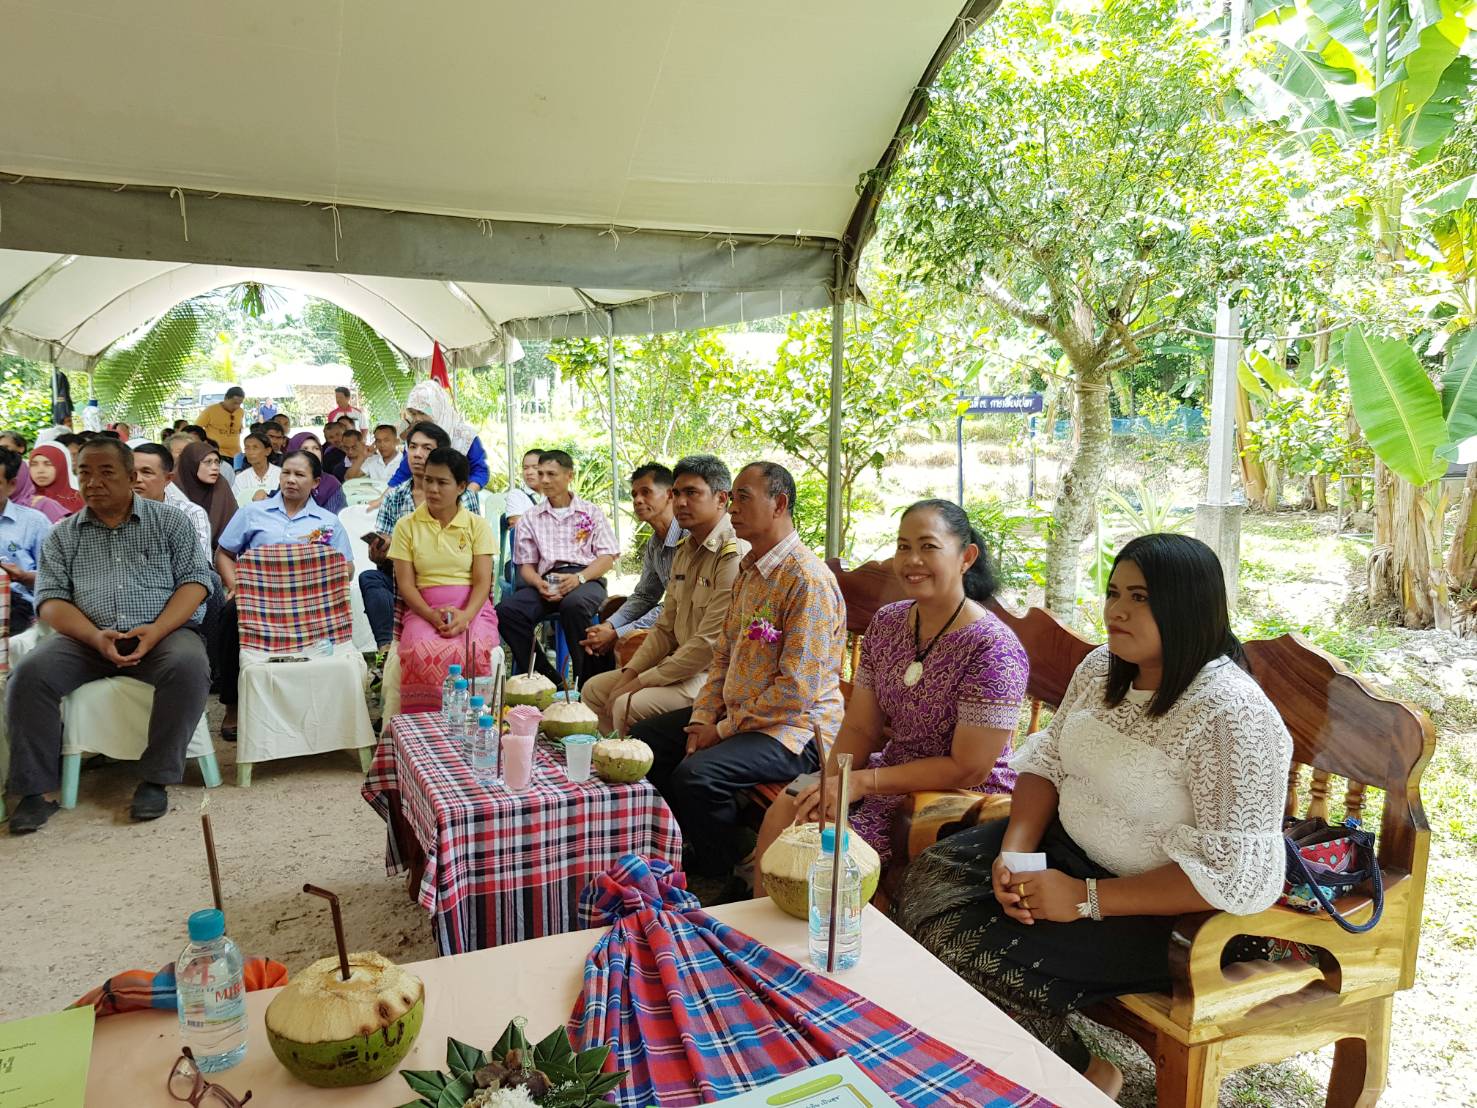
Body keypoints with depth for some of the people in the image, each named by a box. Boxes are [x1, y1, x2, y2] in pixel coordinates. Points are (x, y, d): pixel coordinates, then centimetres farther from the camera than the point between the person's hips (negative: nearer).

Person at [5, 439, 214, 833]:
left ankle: (156, 779, -20)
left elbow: (195, 579, 0)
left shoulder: (168, 520, 8)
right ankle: (34, 789, -11)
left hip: (163, 633, -2)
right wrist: (96, 636, -16)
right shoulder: (63, 534, 13)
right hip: (86, 638, 3)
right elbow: (50, 597, 4)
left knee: (189, 666, -34)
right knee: (29, 676, -24)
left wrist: (155, 630, -17)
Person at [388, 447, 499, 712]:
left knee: (469, 652, -34)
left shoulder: (477, 526, 8)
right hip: (423, 609, 0)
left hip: (472, 608, 0)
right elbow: (405, 584, 3)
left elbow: (482, 582, 1)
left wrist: (465, 616, -19)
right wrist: (432, 616, -14)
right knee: (423, 653, -34)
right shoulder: (406, 526, 9)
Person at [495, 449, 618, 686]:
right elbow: (526, 565, 15)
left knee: (574, 604, -39)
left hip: (586, 579, -3)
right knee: (506, 611, -27)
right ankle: (548, 679, -22)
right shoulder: (530, 518, 21)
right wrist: (539, 584, -9)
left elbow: (607, 557, 6)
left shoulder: (591, 512, 15)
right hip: (547, 581, 3)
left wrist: (579, 578, -13)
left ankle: (589, 680, -26)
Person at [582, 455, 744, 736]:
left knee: (629, 706, -26)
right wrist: (629, 673, 2)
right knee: (594, 690, 11)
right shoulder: (685, 549, 12)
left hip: (712, 673, -10)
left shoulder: (734, 554, -19)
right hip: (682, 664, 10)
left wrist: (641, 682, -17)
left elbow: (708, 645, -23)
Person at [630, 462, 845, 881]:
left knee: (696, 775, -29)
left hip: (795, 726, -10)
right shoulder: (748, 570, 10)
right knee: (646, 737, 9)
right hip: (737, 713, 10)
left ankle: (726, 881, -3)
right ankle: (688, 850, 19)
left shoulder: (809, 579, -21)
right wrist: (704, 719, 0)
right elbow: (724, 654, 14)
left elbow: (798, 688, -24)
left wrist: (724, 730, -16)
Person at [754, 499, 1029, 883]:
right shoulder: (886, 623, 2)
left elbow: (969, 769, -20)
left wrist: (863, 782, -21)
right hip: (890, 773, 7)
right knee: (782, 814, -8)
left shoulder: (993, 648, -20)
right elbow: (859, 730, 3)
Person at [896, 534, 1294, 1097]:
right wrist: (1013, 853, -11)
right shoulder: (1102, 667, 0)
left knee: (983, 964, -20)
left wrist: (1085, 899, -25)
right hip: (1070, 846, 9)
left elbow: (1229, 873, -26)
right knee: (931, 876, -2)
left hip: (1162, 912, -8)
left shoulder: (1230, 714, -25)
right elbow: (1049, 760, 6)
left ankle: (1082, 1075, 12)